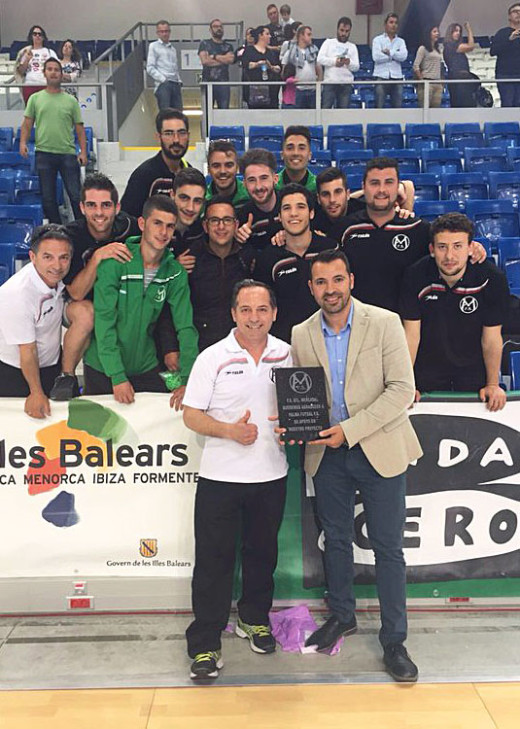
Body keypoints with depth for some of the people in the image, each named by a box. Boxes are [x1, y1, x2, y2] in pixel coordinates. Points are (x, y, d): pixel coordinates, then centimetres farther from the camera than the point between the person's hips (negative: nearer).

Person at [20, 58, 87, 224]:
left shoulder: (71, 100, 9)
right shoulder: (35, 98, 10)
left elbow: (79, 128, 8)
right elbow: (27, 124, 9)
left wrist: (83, 152, -2)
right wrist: (23, 142, -7)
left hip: (68, 153, -1)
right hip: (44, 153, 1)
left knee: (76, 195, -3)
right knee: (48, 198, 5)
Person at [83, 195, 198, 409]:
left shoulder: (176, 273, -5)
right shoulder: (114, 263, -16)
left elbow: (186, 328, -8)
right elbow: (104, 321, -19)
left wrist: (188, 380, -18)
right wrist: (117, 377, -24)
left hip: (146, 367, 3)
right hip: (103, 368, -3)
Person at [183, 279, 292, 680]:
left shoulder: (286, 354, 3)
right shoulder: (213, 358, -7)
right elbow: (191, 415, -6)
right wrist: (229, 430, -22)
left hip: (271, 474, 4)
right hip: (220, 477, -3)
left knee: (262, 553, 19)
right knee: (214, 560, 3)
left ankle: (254, 618, 40)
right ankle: (205, 643, 17)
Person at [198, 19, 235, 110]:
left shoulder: (228, 46, 17)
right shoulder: (204, 44, 12)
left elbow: (231, 59, -3)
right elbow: (204, 61, -4)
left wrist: (213, 56, -2)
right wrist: (223, 59, 2)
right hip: (208, 81, -2)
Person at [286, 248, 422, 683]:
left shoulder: (385, 323, -9)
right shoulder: (301, 335, 2)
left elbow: (401, 389, -14)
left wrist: (349, 429, -20)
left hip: (380, 450, -3)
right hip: (327, 454, 4)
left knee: (388, 547, 4)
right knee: (336, 540, 18)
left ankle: (394, 640, 20)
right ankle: (342, 616, 40)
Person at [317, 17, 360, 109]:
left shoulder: (352, 46, 19)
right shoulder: (328, 42, 14)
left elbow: (356, 67, 9)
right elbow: (320, 59, 1)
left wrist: (349, 63, -13)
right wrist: (334, 61, -13)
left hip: (346, 84, 2)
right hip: (330, 82, -2)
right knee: (326, 109, -9)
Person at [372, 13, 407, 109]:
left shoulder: (401, 41, 16)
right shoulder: (378, 40, 7)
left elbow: (404, 56, -3)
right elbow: (376, 57, -10)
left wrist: (389, 52, -8)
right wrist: (395, 56, -2)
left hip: (396, 77, 3)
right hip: (381, 76, -3)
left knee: (397, 107, 2)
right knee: (379, 107, -6)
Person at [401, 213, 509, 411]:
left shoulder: (492, 279, -20)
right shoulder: (416, 276, -21)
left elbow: (491, 337, -10)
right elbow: (411, 333, -14)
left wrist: (493, 384, -7)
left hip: (474, 367, 0)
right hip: (428, 366, 0)